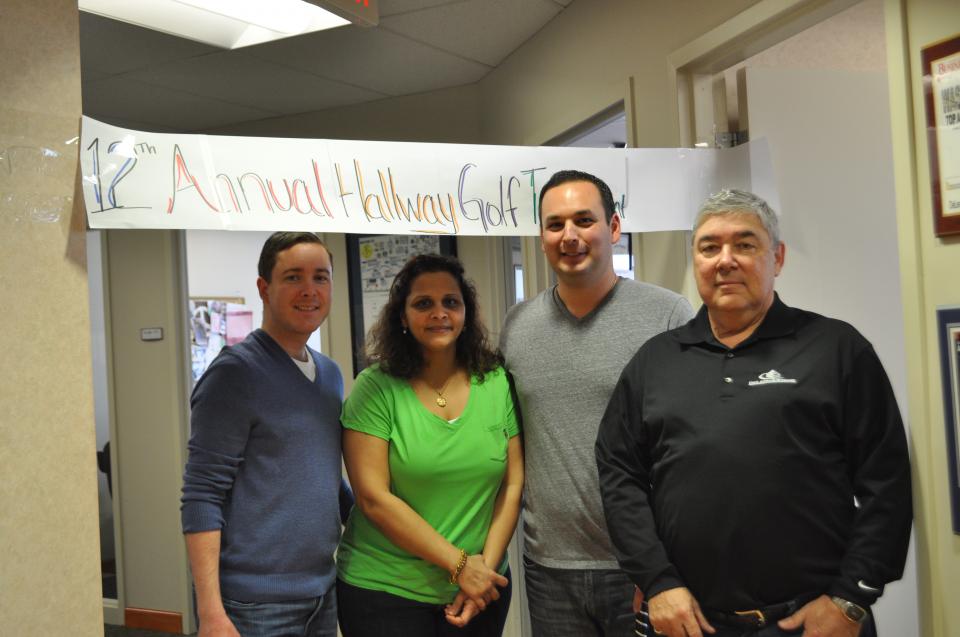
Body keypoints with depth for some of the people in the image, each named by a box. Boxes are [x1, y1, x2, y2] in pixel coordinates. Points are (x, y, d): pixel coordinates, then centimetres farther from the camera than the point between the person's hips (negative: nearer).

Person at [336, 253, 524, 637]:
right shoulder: (375, 388, -9)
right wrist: (459, 565, -15)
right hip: (384, 591, -3)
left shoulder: (497, 382, 0)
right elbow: (373, 498, -14)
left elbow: (513, 484, 1)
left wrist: (487, 564, -9)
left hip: (482, 588, 3)